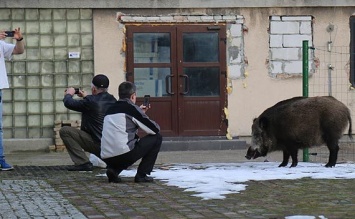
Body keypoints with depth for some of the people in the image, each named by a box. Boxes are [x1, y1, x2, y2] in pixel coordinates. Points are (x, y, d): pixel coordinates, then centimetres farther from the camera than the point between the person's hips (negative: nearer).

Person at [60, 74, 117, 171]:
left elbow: (69, 103, -5)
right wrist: (86, 97, 35)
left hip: (98, 144, -8)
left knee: (64, 131, -7)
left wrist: (68, 94, 16)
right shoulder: (113, 100, 5)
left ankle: (83, 163, -10)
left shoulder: (90, 101, -17)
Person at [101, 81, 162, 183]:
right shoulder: (131, 107, -2)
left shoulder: (111, 109, 19)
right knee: (156, 138, 10)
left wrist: (140, 112, 36)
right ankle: (142, 175, 6)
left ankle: (114, 170, 12)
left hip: (106, 158, 7)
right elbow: (155, 129, 1)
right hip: (123, 154, -7)